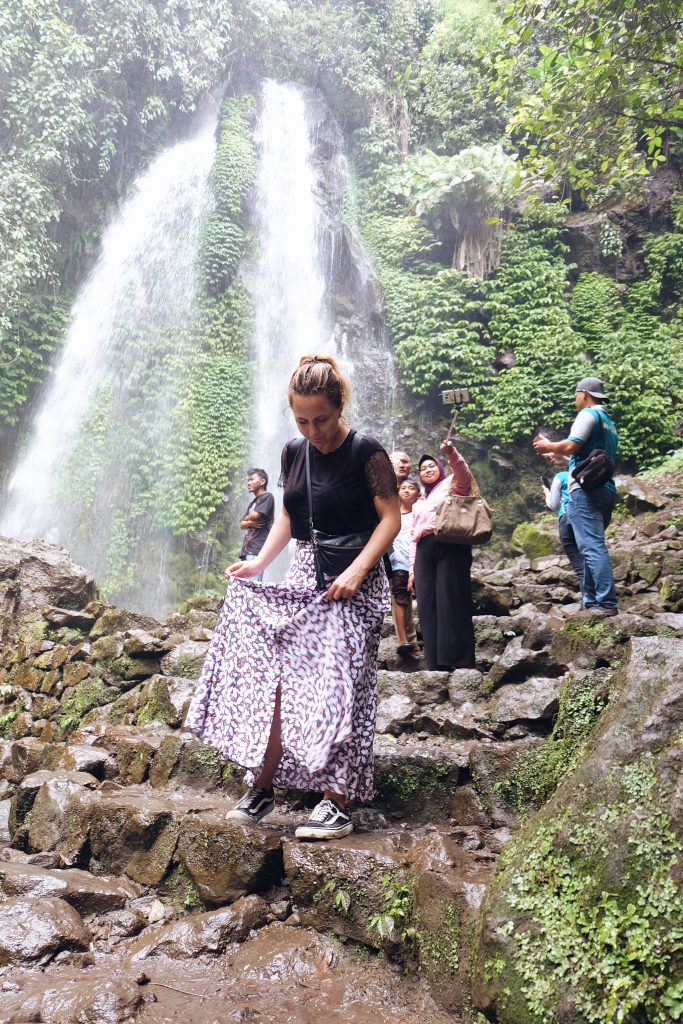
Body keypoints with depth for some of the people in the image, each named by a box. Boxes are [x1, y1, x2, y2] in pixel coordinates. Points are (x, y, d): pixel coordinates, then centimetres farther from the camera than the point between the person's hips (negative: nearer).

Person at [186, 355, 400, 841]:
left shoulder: (367, 452, -10)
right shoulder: (294, 452, 8)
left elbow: (391, 518, -11)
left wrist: (356, 571, -21)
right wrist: (259, 563, 4)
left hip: (353, 581, -6)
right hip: (303, 577, 6)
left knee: (336, 687, -9)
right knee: (272, 676, -2)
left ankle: (337, 805, -3)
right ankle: (262, 788, 9)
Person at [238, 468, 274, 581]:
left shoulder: (267, 497, 0)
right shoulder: (252, 503, 24)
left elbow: (255, 515, -13)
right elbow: (242, 525, 19)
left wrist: (246, 518, 9)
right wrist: (250, 523, -3)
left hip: (257, 549, -8)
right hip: (247, 549, 8)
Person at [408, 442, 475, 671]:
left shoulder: (451, 485, 14)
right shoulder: (419, 504, 32)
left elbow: (464, 476, -11)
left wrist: (452, 454, -29)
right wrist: (412, 568, 17)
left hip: (450, 545, -6)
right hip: (425, 551, 6)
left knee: (451, 603, -13)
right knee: (428, 607, -4)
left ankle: (459, 662, -16)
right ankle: (436, 664, -5)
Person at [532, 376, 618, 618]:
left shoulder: (589, 414, -2)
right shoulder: (609, 423, 26)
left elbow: (572, 446, -15)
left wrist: (548, 446, 3)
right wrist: (557, 455, 32)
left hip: (586, 489, -9)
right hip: (606, 490, 10)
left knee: (592, 547, -15)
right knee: (592, 547, 10)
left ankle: (606, 603, -21)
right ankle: (590, 602, 8)